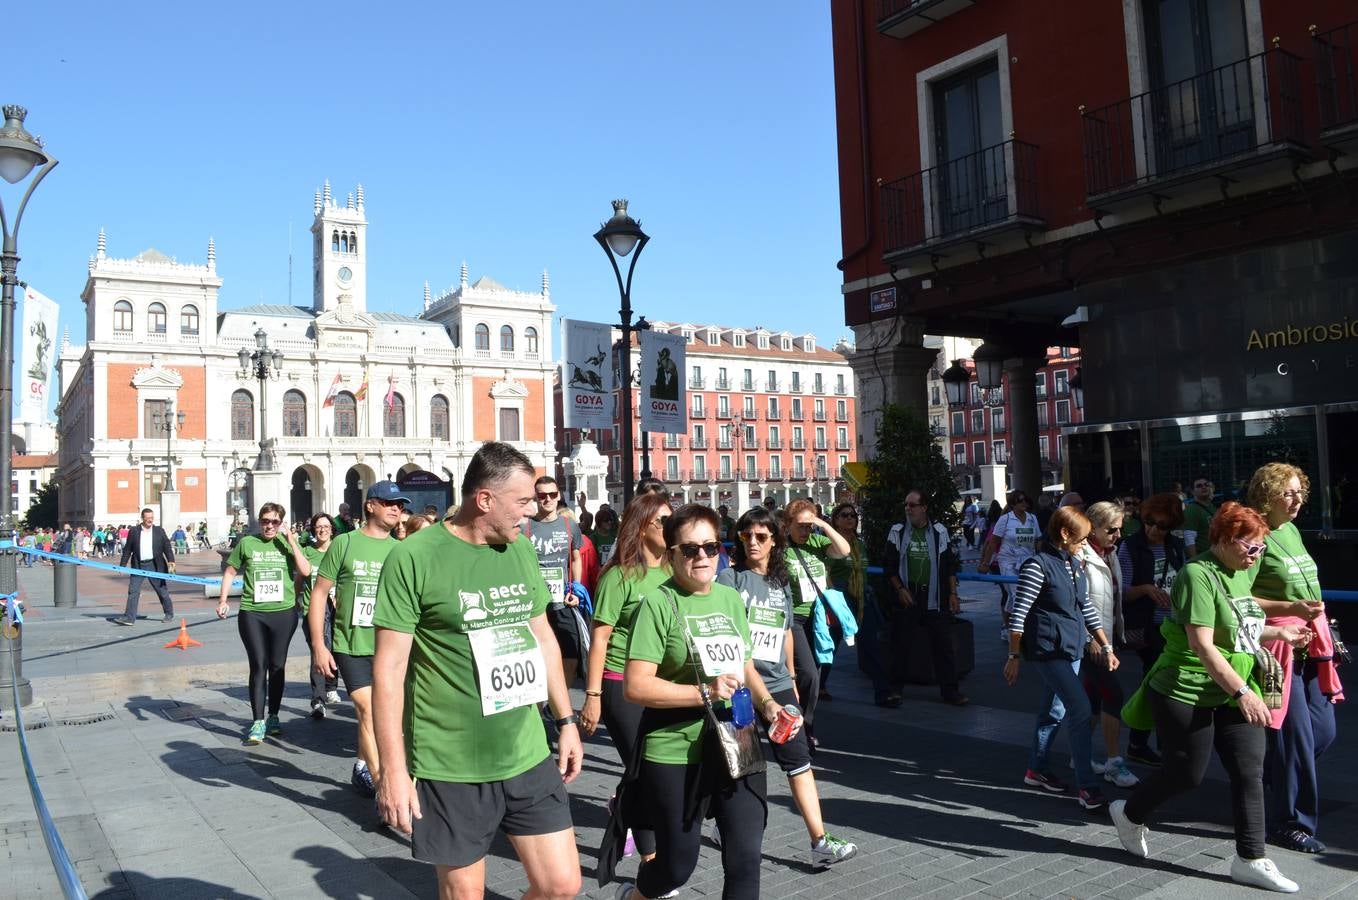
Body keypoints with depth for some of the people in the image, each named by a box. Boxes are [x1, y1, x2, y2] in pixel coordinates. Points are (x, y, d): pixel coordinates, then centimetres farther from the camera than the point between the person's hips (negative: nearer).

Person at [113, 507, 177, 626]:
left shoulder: (159, 531, 4)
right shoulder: (134, 532, 3)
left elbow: (167, 546, 1)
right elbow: (127, 550, 7)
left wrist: (171, 560, -13)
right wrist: (122, 565, 3)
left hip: (155, 566, -1)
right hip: (138, 566, 1)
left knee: (162, 591, 8)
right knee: (133, 591, -5)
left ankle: (169, 614, 21)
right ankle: (129, 617, -3)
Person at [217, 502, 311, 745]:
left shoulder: (288, 543, 3)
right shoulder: (247, 543, 3)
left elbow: (305, 571, -7)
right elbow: (230, 571, 11)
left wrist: (292, 542, -10)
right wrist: (223, 600, 2)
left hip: (283, 613, 1)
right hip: (252, 613, -1)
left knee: (277, 666, 10)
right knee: (258, 666, -3)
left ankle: (273, 717, 24)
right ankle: (258, 723, 1)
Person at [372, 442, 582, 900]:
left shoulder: (521, 550, 5)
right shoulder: (413, 558, -14)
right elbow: (389, 669, -13)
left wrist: (566, 720, 14)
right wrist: (394, 770, -14)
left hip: (528, 756, 5)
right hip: (451, 768, -5)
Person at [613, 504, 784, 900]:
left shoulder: (731, 599, 7)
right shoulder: (658, 604, -12)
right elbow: (635, 686, -18)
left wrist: (766, 703, 1)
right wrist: (704, 693, -23)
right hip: (676, 754, -5)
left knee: (746, 860, 2)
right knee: (677, 864, 11)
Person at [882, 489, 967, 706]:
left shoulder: (940, 531, 5)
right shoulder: (897, 531, 2)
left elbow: (951, 565, 9)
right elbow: (889, 566, 4)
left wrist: (953, 593, 3)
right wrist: (900, 589, -7)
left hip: (934, 597, 0)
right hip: (906, 596, 0)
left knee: (944, 645, 0)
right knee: (900, 643, 5)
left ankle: (950, 690, 8)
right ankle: (895, 687, 19)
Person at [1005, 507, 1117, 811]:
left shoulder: (1075, 565, 11)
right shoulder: (1038, 565, -15)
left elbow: (1086, 609, 18)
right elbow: (1018, 614, -14)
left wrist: (1106, 647, 14)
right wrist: (1014, 657, -14)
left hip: (1072, 649, 8)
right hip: (1047, 650, -8)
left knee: (1054, 712, 16)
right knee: (1080, 711, -12)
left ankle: (1037, 770, 30)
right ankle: (1087, 785, -6)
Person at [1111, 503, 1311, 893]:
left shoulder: (1241, 575, 10)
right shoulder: (1199, 575, -18)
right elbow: (1202, 644, -24)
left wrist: (1279, 633, 9)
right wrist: (1241, 691, -26)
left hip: (1235, 693, 8)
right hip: (1189, 695, -8)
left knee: (1250, 772, 3)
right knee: (1187, 773, 3)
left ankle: (1250, 860, 13)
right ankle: (1130, 814, 28)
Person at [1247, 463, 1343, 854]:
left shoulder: (1292, 531, 12)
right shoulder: (1259, 537, -14)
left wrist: (1323, 634, 21)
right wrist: (1291, 609, -22)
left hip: (1310, 643, 8)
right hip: (1279, 644, -8)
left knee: (1323, 729, 12)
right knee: (1295, 734, -2)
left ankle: (1270, 775, 33)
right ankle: (1291, 823, 12)